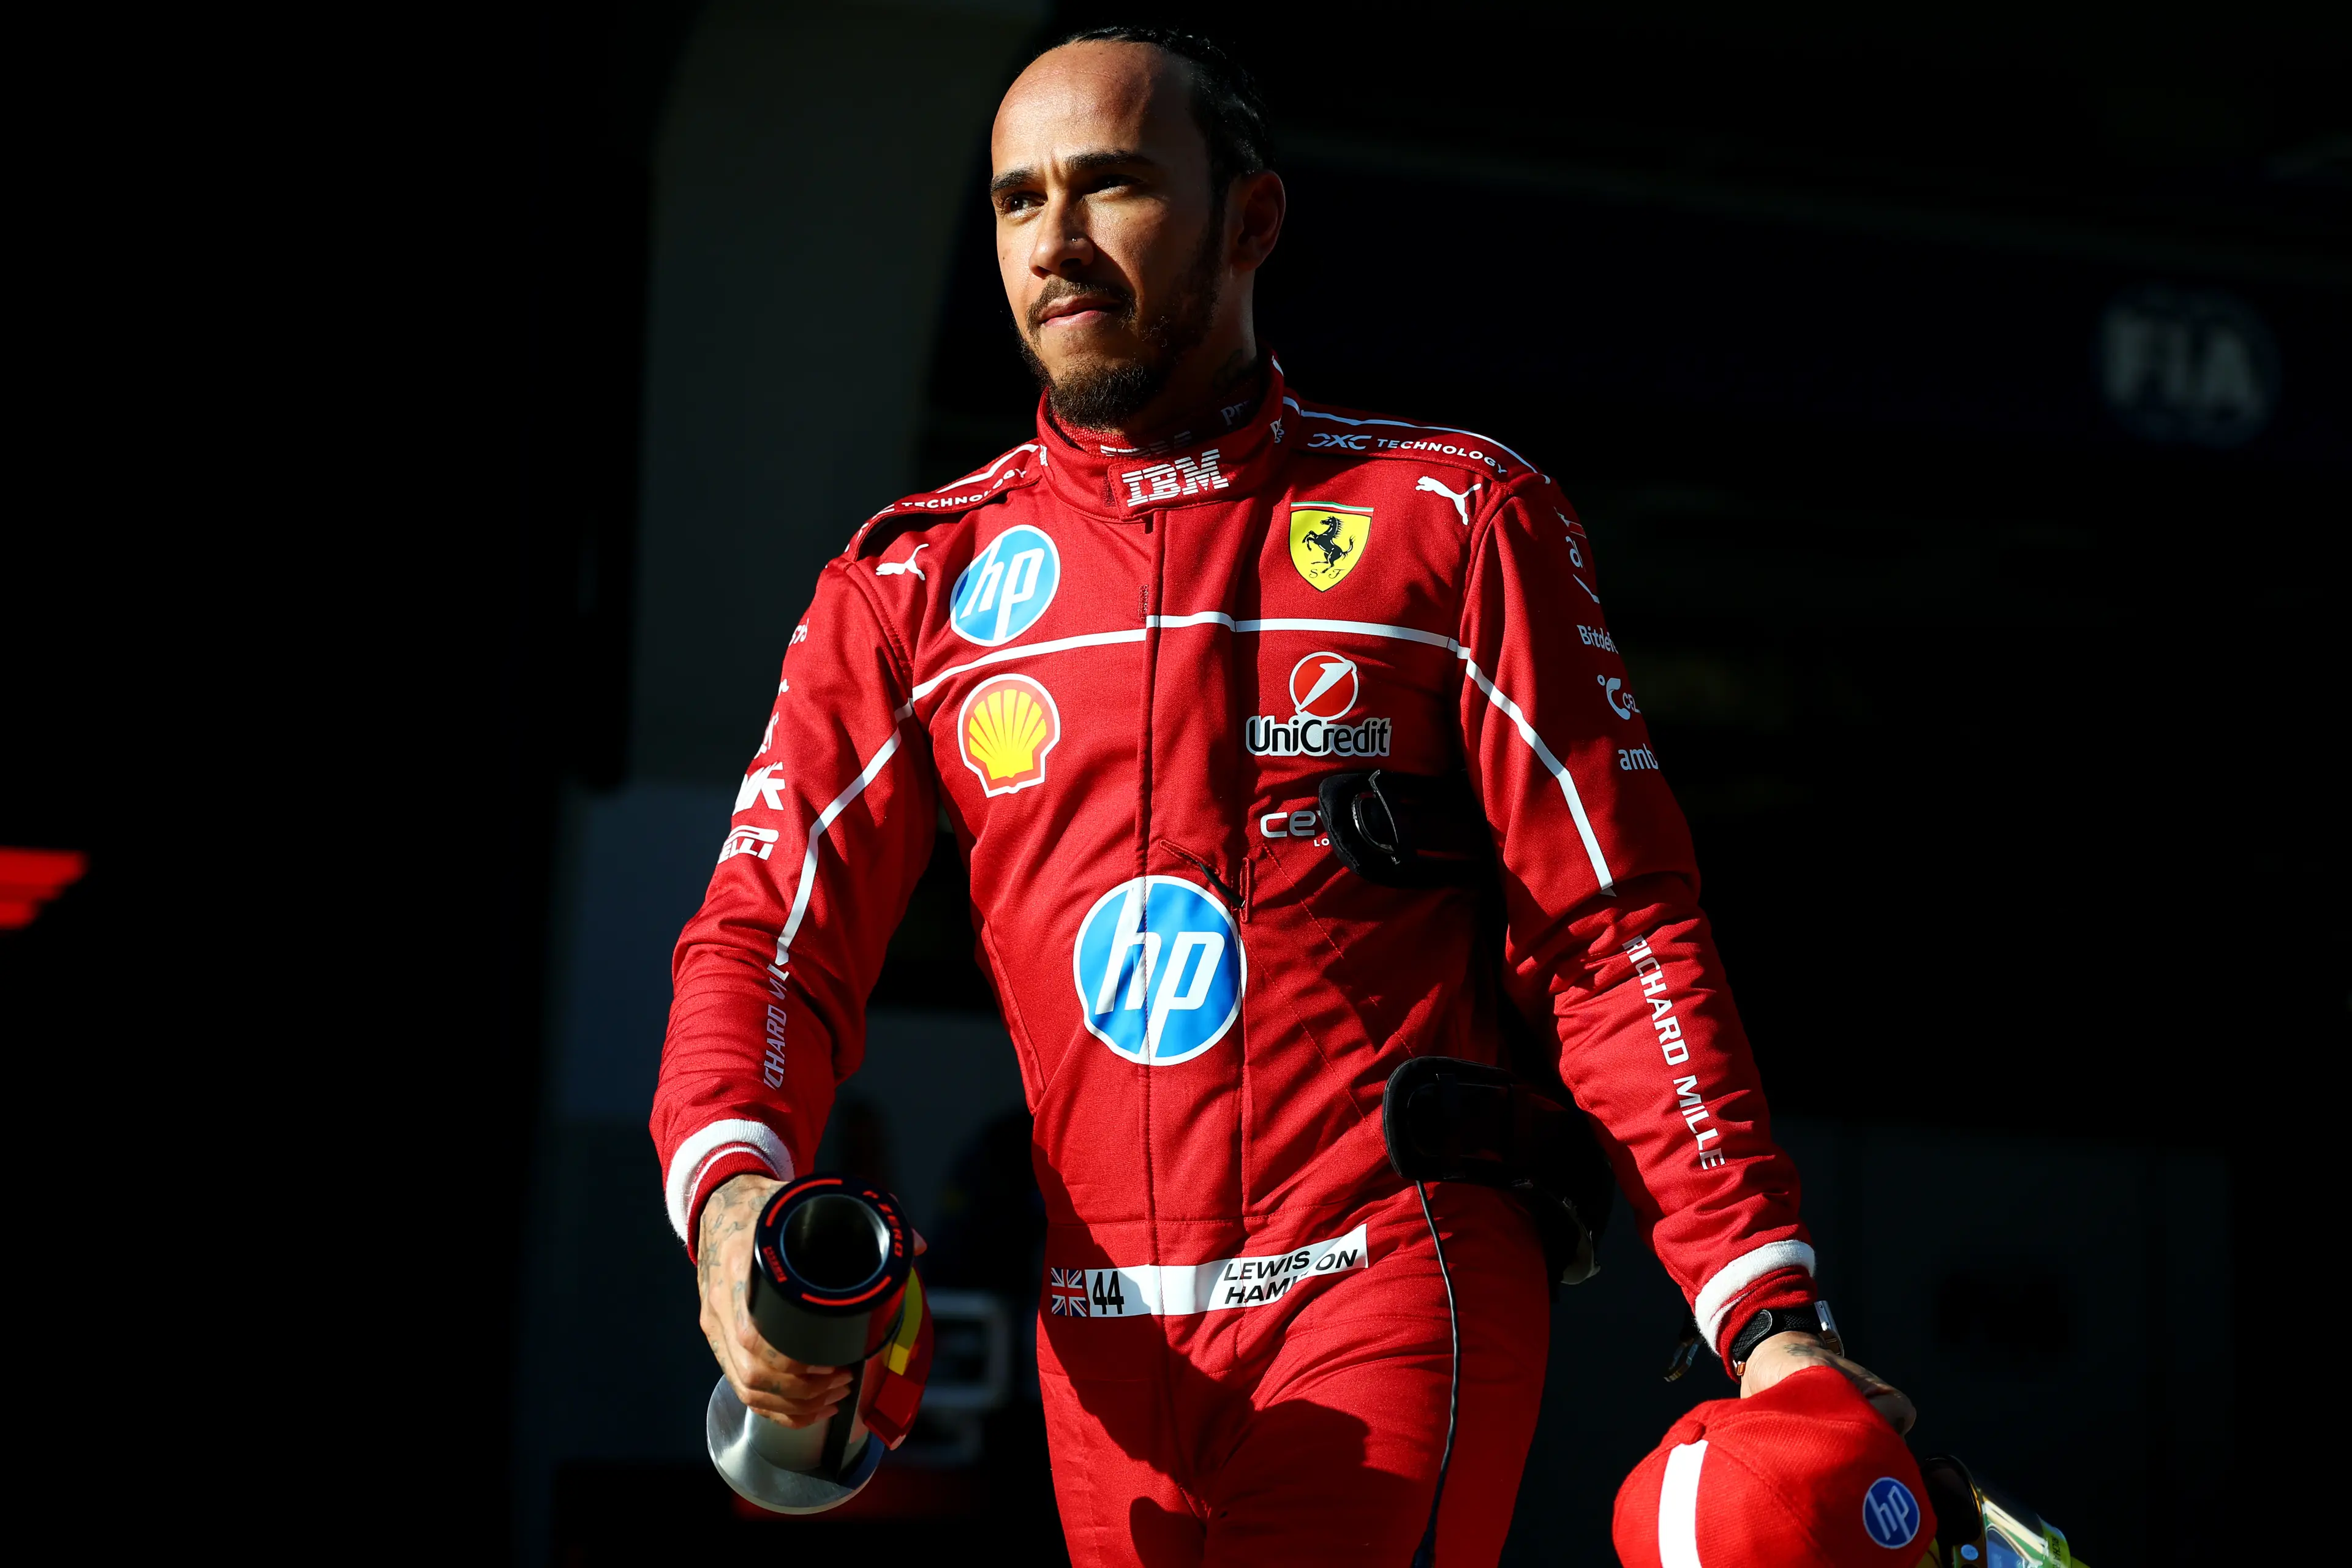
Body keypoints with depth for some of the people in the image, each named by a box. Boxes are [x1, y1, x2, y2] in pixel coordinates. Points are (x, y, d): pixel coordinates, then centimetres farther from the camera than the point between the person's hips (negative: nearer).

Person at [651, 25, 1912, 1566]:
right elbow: (773, 932, 5)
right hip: (1108, 1344, 4)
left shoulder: (1455, 518, 4)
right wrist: (734, 1193, -17)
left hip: (1397, 1303, -3)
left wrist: (1766, 1310, -9)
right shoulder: (916, 582, 12)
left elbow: (1614, 930, 0)